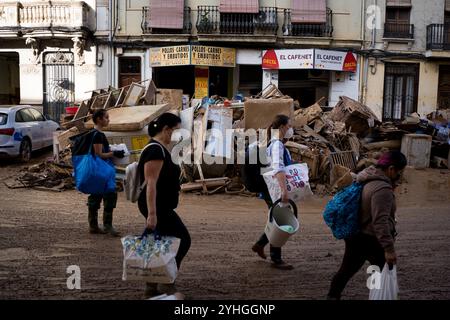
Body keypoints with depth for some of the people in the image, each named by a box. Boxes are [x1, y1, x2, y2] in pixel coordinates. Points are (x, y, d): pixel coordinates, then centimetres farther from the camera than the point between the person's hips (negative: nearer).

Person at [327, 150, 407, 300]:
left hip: (354, 236, 9)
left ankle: (332, 296, 25)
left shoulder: (369, 180, 7)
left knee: (347, 270, 17)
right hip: (372, 240, -9)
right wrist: (389, 248, -29)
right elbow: (380, 221, -29)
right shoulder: (382, 189, -23)